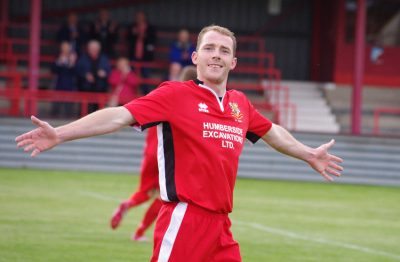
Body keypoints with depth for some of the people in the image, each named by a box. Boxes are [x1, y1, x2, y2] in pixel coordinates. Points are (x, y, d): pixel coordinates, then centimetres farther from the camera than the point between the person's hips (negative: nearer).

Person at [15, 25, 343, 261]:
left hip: (220, 224, 7)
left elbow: (272, 132, 32)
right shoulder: (175, 95, -5)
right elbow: (119, 115, -14)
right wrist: (59, 134, -24)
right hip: (184, 219, -6)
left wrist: (309, 155, 46)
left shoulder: (240, 104, 13)